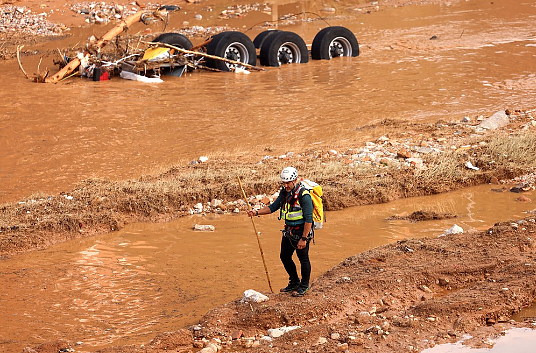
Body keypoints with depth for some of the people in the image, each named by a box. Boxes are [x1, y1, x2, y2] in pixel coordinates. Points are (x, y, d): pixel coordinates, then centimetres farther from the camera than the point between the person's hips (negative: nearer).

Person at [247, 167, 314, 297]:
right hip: (289, 231, 8)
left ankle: (304, 286, 19)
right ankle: (294, 282, 31)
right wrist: (257, 212, -5)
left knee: (303, 258, 2)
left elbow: (308, 219, -22)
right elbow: (273, 207, 10)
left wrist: (304, 239, -22)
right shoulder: (284, 193, 3)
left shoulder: (304, 196, -21)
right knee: (285, 256, 14)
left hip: (302, 232, -8)